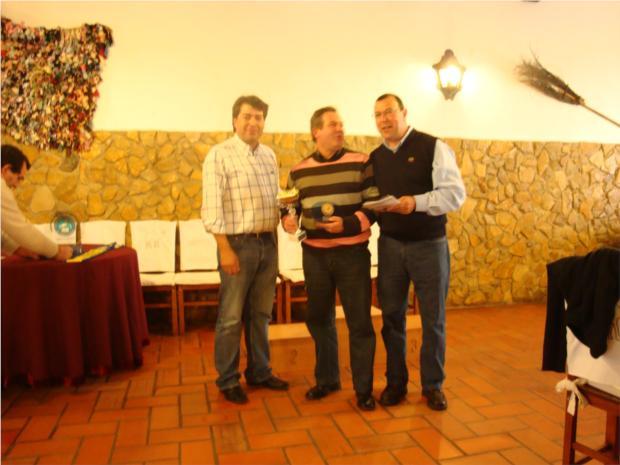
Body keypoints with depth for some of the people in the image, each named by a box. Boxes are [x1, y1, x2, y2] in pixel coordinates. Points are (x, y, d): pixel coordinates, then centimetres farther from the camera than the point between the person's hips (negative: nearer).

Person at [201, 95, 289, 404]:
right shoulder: (219, 155, -5)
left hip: (267, 242, 6)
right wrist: (225, 249, -16)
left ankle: (259, 372, 29)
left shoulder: (269, 155, 13)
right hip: (238, 242, -5)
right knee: (231, 317, 3)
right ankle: (228, 381, 18)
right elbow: (212, 207, -12)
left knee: (260, 313, 15)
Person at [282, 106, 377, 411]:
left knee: (359, 322, 2)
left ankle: (363, 388, 18)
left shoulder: (360, 163, -3)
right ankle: (326, 379, 34)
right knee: (319, 318, 14)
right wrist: (287, 219, -7)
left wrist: (349, 224, -20)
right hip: (315, 254, 4)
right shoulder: (299, 171, 7)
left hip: (352, 252, -3)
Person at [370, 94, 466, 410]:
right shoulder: (375, 158, 9)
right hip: (390, 245, 4)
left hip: (429, 244, -3)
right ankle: (396, 382, 26)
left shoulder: (432, 147, -6)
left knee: (433, 319, 7)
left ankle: (432, 385, 25)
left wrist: (417, 202, -28)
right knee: (392, 316, 10)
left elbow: (455, 193, -14)